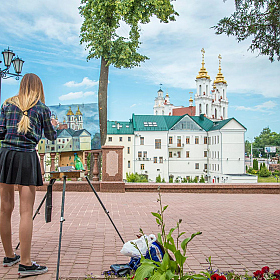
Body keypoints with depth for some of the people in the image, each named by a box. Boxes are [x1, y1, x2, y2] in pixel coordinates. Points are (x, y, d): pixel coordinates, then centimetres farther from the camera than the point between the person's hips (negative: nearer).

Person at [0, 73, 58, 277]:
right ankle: (25, 264, 0)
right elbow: (51, 137, 13)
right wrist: (53, 125, 34)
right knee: (26, 211, -3)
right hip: (27, 158, -4)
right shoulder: (42, 109, 4)